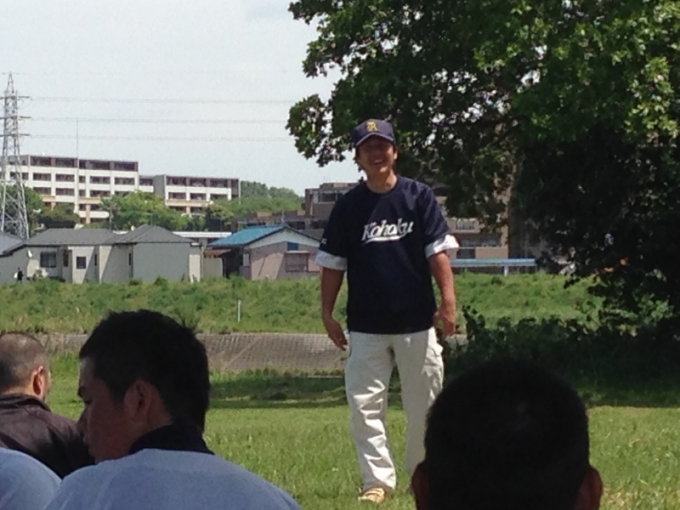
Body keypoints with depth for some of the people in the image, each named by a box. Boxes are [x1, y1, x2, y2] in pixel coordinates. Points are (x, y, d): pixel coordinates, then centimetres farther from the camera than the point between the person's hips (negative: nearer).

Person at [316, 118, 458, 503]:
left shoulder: (419, 197, 1)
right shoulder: (349, 206, 4)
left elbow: (439, 251, -4)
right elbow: (333, 263, 7)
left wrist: (449, 299, -14)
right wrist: (327, 313, 1)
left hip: (417, 322, -1)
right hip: (366, 326, 1)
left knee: (425, 404, 5)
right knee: (364, 406, -4)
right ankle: (378, 479, 3)